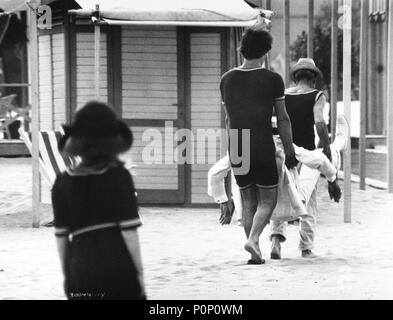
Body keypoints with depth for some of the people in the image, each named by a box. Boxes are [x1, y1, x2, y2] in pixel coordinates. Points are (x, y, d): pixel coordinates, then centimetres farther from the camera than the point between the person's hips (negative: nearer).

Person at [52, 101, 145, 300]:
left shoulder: (63, 183, 5)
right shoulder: (118, 176, -2)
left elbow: (61, 235, 7)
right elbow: (128, 230, -6)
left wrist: (66, 274, 16)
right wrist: (138, 271, 0)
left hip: (80, 269, 2)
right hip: (119, 267, -2)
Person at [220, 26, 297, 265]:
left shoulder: (227, 79, 7)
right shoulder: (273, 79, -4)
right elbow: (283, 119, -1)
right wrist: (290, 151, 7)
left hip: (236, 149, 4)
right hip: (263, 147, -4)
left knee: (248, 203, 12)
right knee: (267, 200, 5)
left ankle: (256, 253, 9)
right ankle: (253, 239, -17)